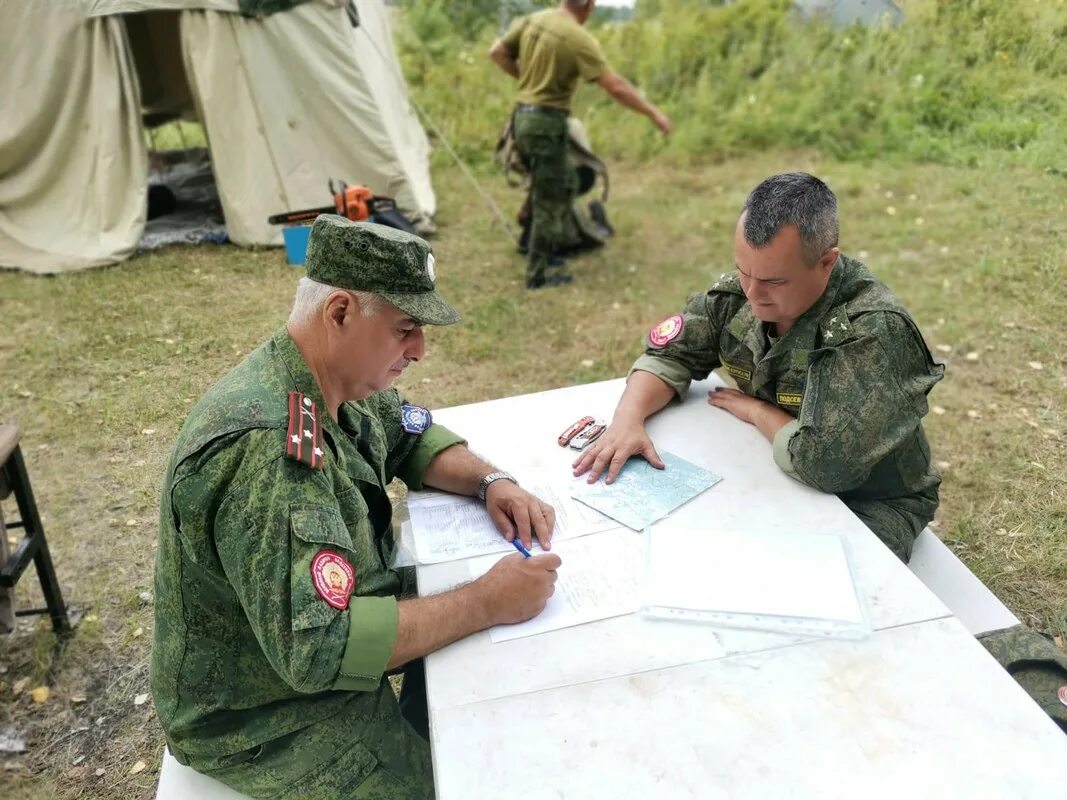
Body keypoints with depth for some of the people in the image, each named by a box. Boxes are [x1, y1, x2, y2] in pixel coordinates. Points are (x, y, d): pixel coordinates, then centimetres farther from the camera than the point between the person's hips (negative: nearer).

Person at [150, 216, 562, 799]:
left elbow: (414, 438, 8)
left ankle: (415, 739, 32)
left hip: (326, 616, 8)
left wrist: (491, 482, -10)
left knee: (468, 638, 12)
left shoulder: (338, 378, -8)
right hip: (266, 717, -8)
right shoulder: (265, 445, -35)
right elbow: (317, 648, -36)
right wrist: (487, 603, -30)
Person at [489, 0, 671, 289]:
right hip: (546, 123, -8)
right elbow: (615, 86, -18)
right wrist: (653, 113, -10)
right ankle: (537, 275, 6)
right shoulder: (578, 38, -16)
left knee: (564, 184, 23)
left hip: (524, 116, 8)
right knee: (549, 200, 0)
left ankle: (544, 251, 30)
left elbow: (497, 52, 13)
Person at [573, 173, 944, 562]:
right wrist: (628, 417, -21)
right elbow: (669, 354, -1)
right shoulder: (739, 291, -10)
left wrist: (754, 410, -19)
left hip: (870, 501, -5)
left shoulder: (874, 330, -30)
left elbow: (828, 463, -36)